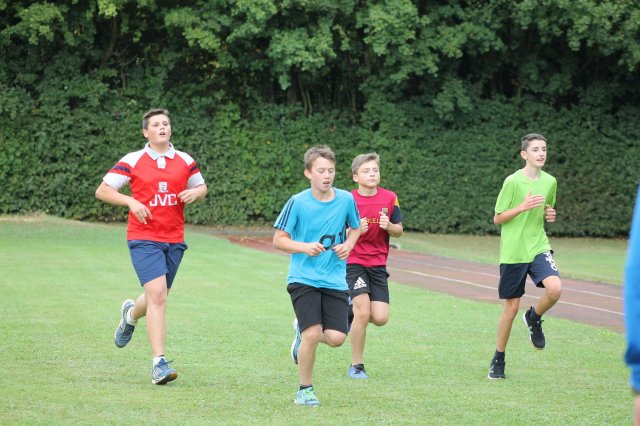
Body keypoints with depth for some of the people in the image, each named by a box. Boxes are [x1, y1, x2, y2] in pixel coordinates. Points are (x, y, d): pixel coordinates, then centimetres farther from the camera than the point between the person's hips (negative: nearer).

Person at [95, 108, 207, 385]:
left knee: (158, 297, 15)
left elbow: (201, 187, 22)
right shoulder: (133, 161, -2)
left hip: (174, 240, 5)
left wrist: (194, 193, -2)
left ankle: (131, 315, 52)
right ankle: (159, 362, -18)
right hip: (144, 238, -5)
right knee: (158, 294, -18)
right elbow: (102, 191, 0)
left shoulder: (185, 161, 8)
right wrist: (131, 202, -15)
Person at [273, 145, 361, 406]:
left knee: (336, 338, -6)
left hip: (335, 280, 3)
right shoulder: (298, 203, -9)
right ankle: (305, 390, 6)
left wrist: (348, 245, -2)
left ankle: (302, 332, 28)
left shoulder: (346, 199, 0)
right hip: (303, 279, -3)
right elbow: (278, 239, -3)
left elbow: (355, 228, 18)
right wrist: (304, 247, -19)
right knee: (313, 335, -15)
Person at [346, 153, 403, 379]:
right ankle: (356, 366, -2)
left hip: (378, 264, 3)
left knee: (380, 318, -8)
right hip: (353, 262, -3)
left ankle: (352, 312, 28)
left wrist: (389, 226, -14)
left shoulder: (390, 198, 1)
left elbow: (399, 230, 9)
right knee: (363, 312, -17)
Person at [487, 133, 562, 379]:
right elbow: (497, 218, -5)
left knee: (555, 288, -24)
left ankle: (534, 318, 10)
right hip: (513, 252, -3)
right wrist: (522, 206, -19)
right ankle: (498, 360, 20)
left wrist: (550, 215, 0)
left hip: (539, 248, 4)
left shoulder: (550, 182, 6)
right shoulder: (513, 181, -9)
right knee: (511, 307, 2)